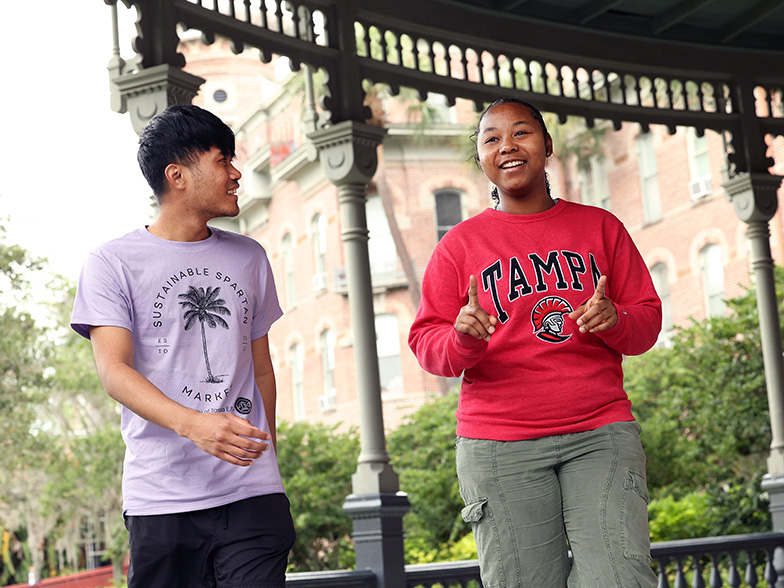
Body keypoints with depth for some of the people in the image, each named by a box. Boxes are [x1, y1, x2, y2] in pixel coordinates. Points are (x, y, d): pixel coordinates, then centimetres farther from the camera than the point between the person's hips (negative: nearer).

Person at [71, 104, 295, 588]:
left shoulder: (249, 259, 17)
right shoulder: (112, 263, 1)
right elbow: (113, 370, -10)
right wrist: (192, 424, -26)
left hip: (251, 493, 3)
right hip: (161, 498, -3)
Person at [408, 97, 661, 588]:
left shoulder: (600, 227, 14)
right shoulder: (460, 244, 10)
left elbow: (647, 318, 13)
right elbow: (425, 342, 7)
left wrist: (615, 321, -10)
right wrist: (463, 339, -16)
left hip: (601, 433, 1)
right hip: (499, 446, -1)